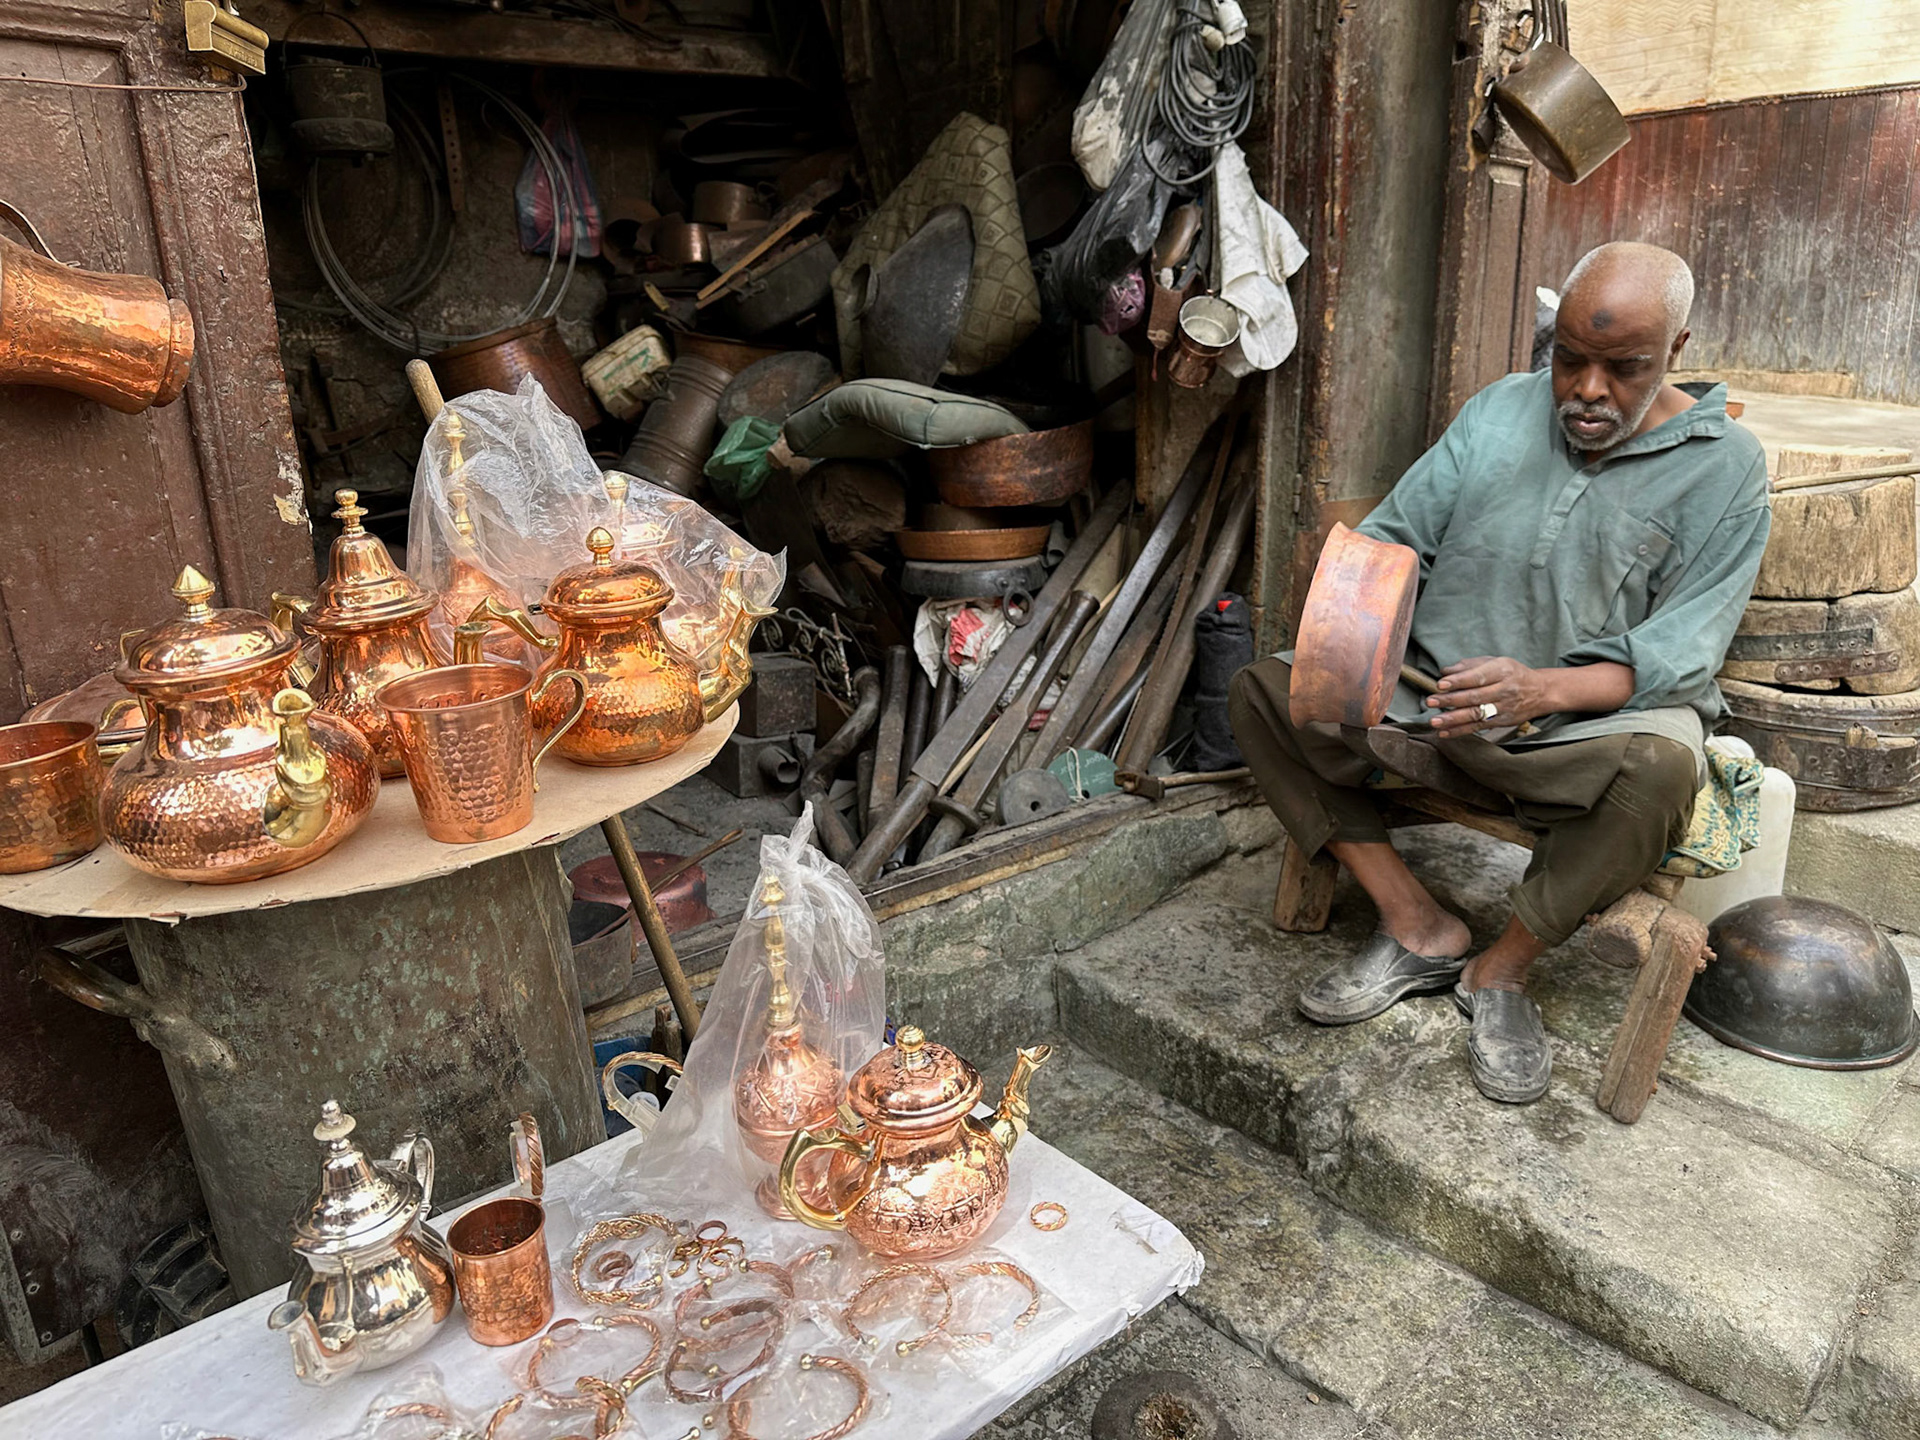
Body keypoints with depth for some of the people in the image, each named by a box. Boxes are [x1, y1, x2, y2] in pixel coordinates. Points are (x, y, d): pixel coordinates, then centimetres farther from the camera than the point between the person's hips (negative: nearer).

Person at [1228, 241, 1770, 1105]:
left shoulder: (1723, 468, -5)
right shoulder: (1499, 410, 7)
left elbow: (1676, 655, -13)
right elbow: (1394, 535, 4)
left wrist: (1541, 690, -32)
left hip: (1589, 720, -3)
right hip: (1435, 701, 4)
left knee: (1661, 766, -38)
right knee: (1260, 693, -13)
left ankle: (1503, 969, -11)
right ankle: (1419, 929, -8)